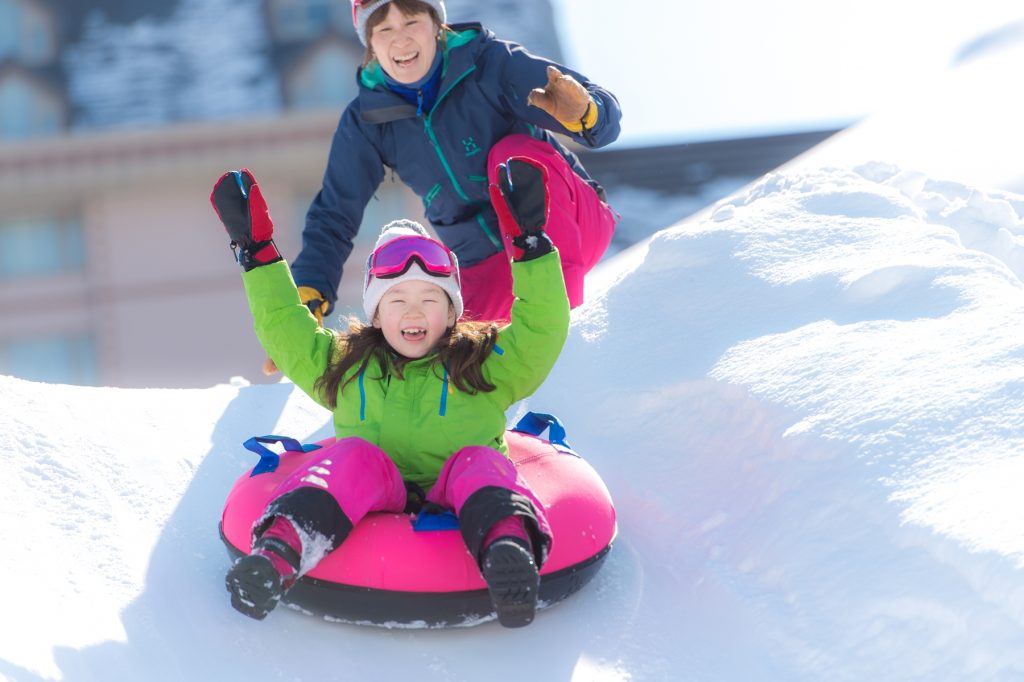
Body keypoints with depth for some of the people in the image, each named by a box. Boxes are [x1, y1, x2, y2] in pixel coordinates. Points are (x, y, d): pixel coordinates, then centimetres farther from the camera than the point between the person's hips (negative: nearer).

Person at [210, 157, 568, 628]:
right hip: (369, 504, 1)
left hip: (458, 504, -1)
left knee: (478, 461, -31)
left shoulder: (484, 366, 22)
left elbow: (543, 326, 13)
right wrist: (256, 252, 28)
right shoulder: (345, 367, 27)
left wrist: (530, 243, 7)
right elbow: (282, 326, 30)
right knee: (353, 455, -29)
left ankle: (507, 541, -64)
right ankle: (284, 546, -55)